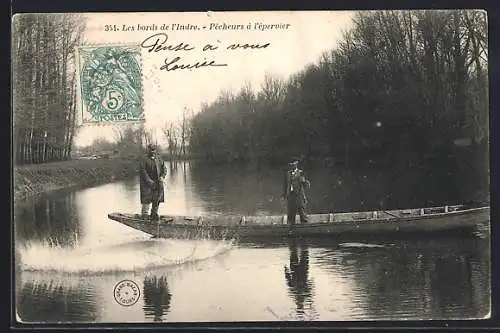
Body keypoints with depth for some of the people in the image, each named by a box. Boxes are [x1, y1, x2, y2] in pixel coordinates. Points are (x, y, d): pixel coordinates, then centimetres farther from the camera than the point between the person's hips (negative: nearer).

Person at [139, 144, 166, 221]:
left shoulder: (159, 158, 12)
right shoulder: (145, 160, -6)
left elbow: (164, 169, 14)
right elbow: (142, 171, -13)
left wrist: (162, 176, -4)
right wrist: (149, 181, -19)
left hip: (158, 183, 5)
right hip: (147, 183, -5)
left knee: (157, 199, 7)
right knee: (147, 200, -8)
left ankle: (154, 214, 20)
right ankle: (144, 215, -1)